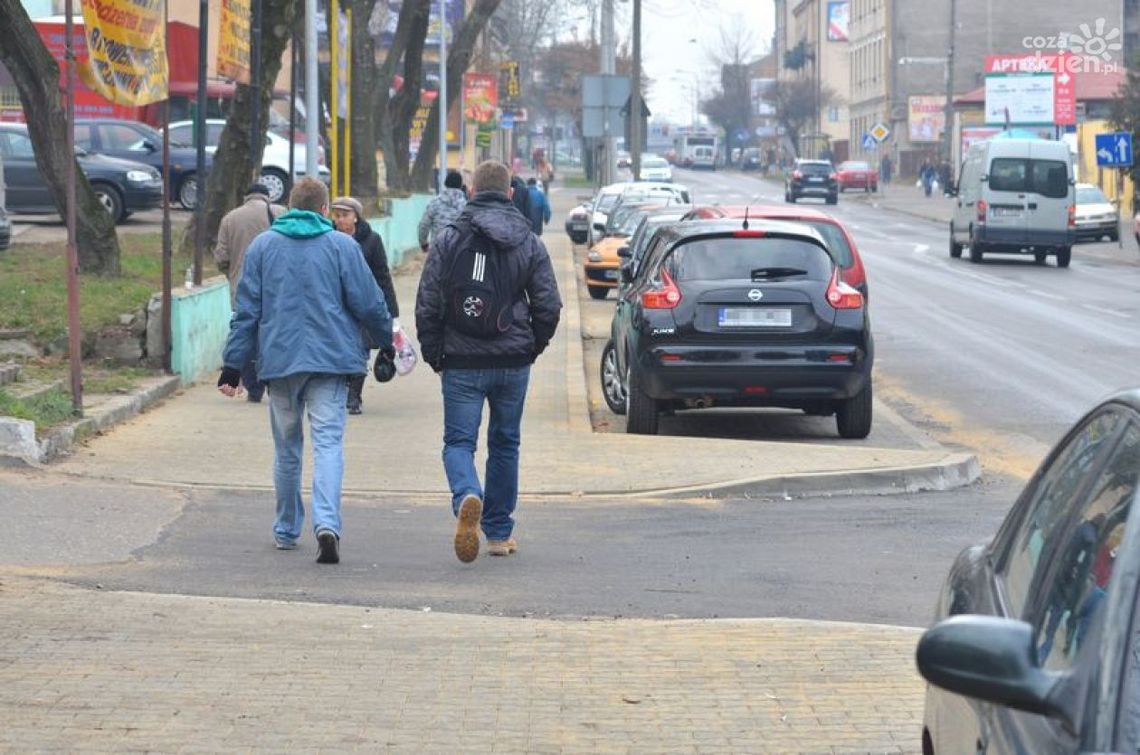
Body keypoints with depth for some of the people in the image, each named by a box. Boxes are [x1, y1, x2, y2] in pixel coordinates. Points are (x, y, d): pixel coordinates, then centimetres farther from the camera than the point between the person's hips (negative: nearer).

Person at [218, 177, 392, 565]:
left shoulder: (262, 246, 6)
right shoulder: (342, 246, 0)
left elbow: (247, 311, 6)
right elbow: (369, 304, 0)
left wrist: (233, 365, 8)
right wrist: (389, 344, 16)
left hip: (280, 360, 2)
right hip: (331, 359, -2)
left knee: (287, 448, 15)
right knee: (328, 442, -7)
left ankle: (287, 530, 24)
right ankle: (327, 523, -26)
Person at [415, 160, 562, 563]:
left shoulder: (448, 241, -3)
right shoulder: (529, 243, 2)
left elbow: (427, 304, -4)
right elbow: (548, 304, 1)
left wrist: (434, 354, 6)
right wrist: (532, 347, 14)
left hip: (461, 363, -2)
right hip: (513, 363, 2)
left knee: (458, 441, 2)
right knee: (505, 443, 15)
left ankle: (468, 497, -29)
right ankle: (499, 531, 20)